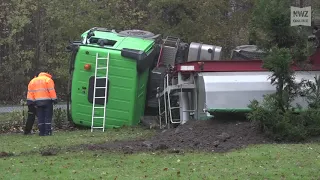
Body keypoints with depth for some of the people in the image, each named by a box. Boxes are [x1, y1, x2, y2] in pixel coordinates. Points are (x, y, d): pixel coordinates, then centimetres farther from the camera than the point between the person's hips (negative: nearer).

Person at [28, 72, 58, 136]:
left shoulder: (33, 81, 17)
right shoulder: (48, 80, 0)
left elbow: (30, 92, 12)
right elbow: (51, 90, -9)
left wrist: (32, 101, 13)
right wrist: (54, 99, -8)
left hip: (38, 101, 4)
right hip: (47, 100, -4)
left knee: (40, 117, 6)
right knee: (48, 116, 0)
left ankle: (42, 132, 3)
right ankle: (47, 131, -6)